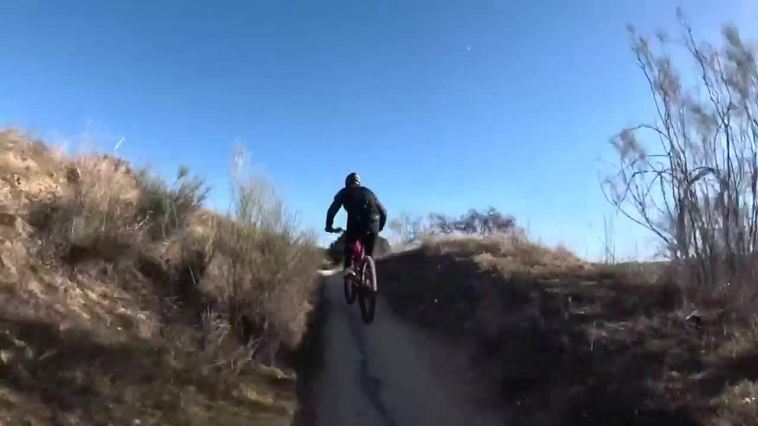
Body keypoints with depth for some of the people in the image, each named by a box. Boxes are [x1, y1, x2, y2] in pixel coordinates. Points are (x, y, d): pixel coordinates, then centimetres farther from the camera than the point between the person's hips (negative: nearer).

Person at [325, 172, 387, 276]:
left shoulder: (344, 192, 21)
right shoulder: (368, 192, 29)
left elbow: (332, 210, 13)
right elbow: (383, 211, 27)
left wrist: (329, 226, 24)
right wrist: (379, 227, 37)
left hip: (356, 223, -3)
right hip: (373, 223, 3)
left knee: (349, 246, 20)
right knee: (369, 254, 16)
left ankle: (348, 268, 0)